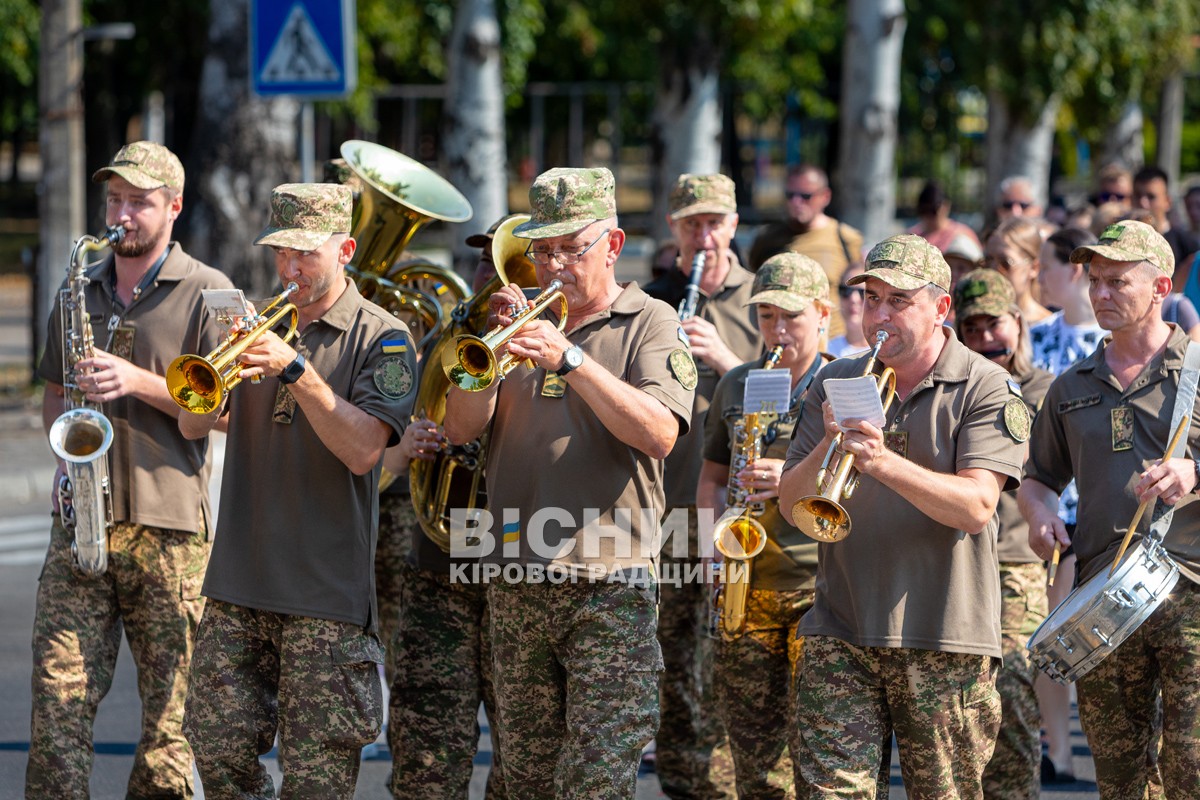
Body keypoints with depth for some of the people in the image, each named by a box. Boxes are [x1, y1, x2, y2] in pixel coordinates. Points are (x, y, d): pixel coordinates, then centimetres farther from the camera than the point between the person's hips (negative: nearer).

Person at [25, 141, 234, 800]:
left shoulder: (207, 293, 1)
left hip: (169, 527, -4)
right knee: (58, 694, -6)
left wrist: (138, 382, -16)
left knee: (170, 704, -1)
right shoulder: (79, 291, 17)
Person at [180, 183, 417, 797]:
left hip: (327, 592, -5)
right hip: (238, 585, 5)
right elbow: (193, 425, 6)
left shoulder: (382, 338, -2)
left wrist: (295, 368, -22)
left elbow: (363, 450, -14)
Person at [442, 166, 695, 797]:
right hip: (516, 584, 5)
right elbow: (459, 428, 5)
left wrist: (571, 357, -24)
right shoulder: (522, 317, 14)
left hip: (609, 586, -5)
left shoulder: (649, 323, 1)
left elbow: (660, 434, -16)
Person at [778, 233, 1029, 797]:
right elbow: (791, 502, 7)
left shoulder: (987, 389, -2)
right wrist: (829, 446, -13)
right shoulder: (836, 384, 11)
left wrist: (884, 462, -27)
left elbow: (976, 507, -15)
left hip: (945, 641, -2)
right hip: (841, 634, 3)